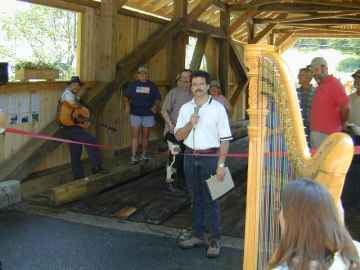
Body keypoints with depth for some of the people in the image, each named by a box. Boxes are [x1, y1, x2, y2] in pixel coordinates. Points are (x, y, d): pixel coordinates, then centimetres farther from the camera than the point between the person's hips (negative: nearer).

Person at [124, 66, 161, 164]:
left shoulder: (152, 85, 5)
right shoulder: (133, 85, 4)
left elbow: (157, 98, 6)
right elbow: (126, 96, 7)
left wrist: (155, 106, -12)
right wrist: (127, 105, -11)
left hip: (148, 114, 1)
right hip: (135, 113, -1)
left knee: (146, 136, 11)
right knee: (135, 136, -5)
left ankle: (144, 155, 24)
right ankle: (133, 157, -4)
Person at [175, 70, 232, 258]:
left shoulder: (217, 108, -5)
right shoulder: (185, 108, 8)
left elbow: (225, 139, -6)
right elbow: (178, 136, 6)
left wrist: (221, 165, -12)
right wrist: (190, 123, -13)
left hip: (210, 157, -4)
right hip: (190, 157, 4)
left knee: (210, 200, -1)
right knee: (196, 199, 14)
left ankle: (215, 240, 9)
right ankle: (198, 235, 26)